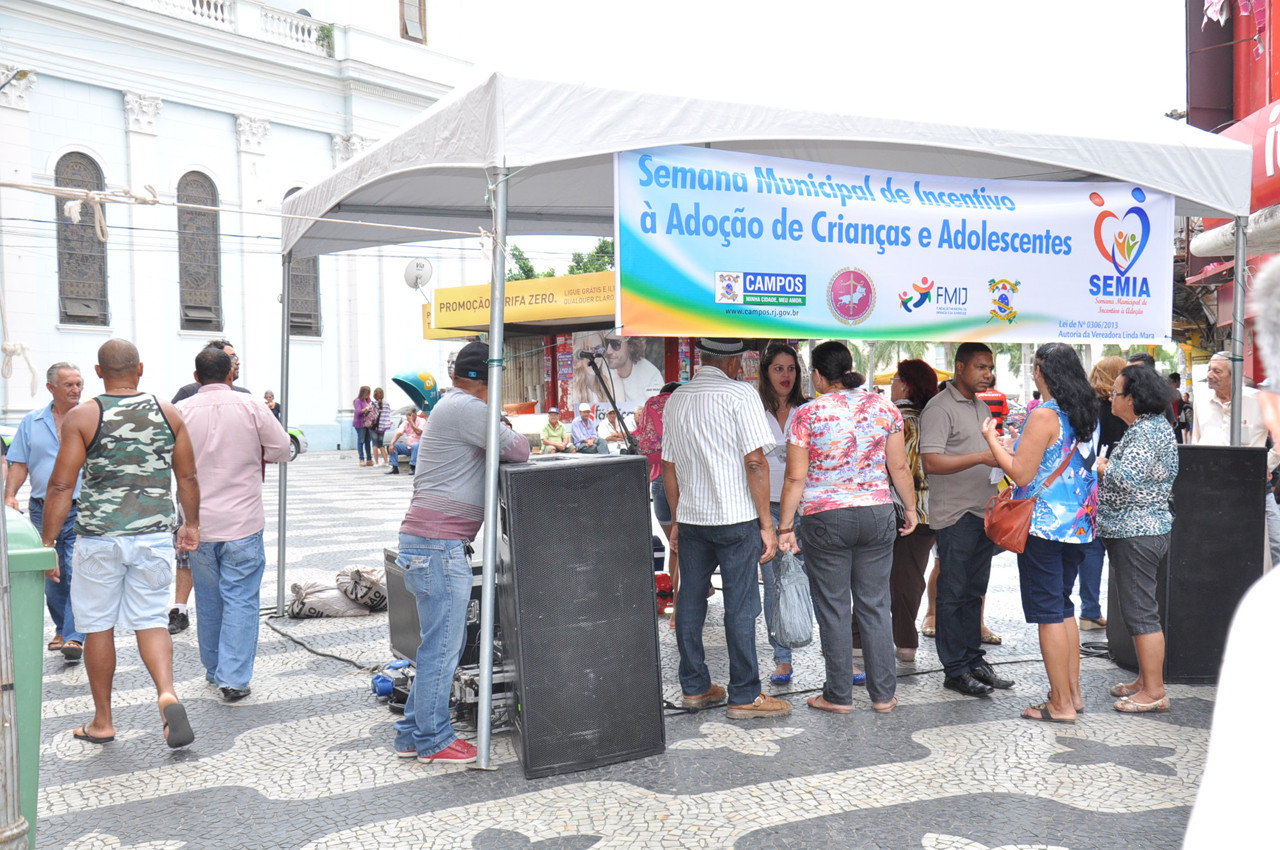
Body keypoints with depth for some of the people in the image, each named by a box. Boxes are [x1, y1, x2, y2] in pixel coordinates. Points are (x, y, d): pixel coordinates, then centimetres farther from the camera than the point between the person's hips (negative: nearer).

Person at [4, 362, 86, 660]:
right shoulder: (31, 422, 11)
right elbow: (19, 463, 10)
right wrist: (10, 494, -4)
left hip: (80, 511, -4)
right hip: (41, 510, 4)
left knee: (77, 573, -11)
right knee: (51, 576, 12)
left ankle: (74, 637, -12)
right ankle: (61, 629, 28)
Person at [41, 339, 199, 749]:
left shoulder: (82, 417, -5)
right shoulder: (169, 413, 2)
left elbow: (61, 486, -8)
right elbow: (188, 477, 7)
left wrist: (46, 542, -2)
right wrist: (191, 523, 19)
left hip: (99, 537, -2)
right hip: (155, 534, 2)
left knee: (98, 626, 11)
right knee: (150, 619, 11)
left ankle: (102, 722, 22)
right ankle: (167, 694, -12)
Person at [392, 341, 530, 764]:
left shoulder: (449, 404, 20)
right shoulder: (466, 408, -13)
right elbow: (518, 450, -11)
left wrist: (495, 443, 6)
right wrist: (513, 439, 8)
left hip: (436, 543, 11)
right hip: (438, 543, -11)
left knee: (446, 642, 16)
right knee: (442, 646, -2)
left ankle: (413, 735, 24)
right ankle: (433, 741, 8)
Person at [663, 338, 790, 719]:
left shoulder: (676, 399, 11)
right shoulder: (740, 394, -8)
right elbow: (755, 463, -13)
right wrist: (767, 524, -9)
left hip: (691, 517, 6)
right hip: (736, 517, -6)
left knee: (690, 602, 12)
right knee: (740, 606, 0)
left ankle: (694, 687, 22)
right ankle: (744, 696, 6)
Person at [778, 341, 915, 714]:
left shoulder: (807, 414, -6)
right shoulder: (884, 407, 2)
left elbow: (796, 478, -6)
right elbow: (899, 467, 6)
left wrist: (785, 527, 0)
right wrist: (911, 508, 19)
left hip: (825, 520, -3)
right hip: (877, 515, 3)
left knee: (833, 609, 7)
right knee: (875, 606, 12)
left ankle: (839, 696, 15)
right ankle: (883, 694, 18)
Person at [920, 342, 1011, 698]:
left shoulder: (983, 407, 18)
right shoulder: (940, 407, -10)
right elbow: (931, 461, -21)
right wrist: (981, 457, -25)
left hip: (984, 513, 8)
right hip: (956, 515, -8)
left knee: (974, 592, 14)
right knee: (953, 594, -2)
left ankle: (974, 661, 22)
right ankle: (955, 670, 5)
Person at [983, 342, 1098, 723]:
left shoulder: (1044, 416, -16)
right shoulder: (1088, 416, 9)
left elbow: (1022, 474, -17)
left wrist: (992, 440, -4)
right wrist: (1016, 445, 26)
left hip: (1043, 525, -8)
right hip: (1078, 525, 8)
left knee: (1048, 613, -1)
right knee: (1063, 608, 18)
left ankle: (1061, 704, 4)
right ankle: (1072, 692, 24)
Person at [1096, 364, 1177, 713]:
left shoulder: (1146, 432, -17)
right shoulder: (1151, 426, 17)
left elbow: (1126, 477, -29)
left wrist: (1103, 466, -11)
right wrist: (1108, 469, 9)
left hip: (1137, 533, -11)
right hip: (1135, 530, 11)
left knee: (1140, 611, -5)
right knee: (1137, 608, 17)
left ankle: (1154, 691, 1)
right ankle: (1146, 680, 26)